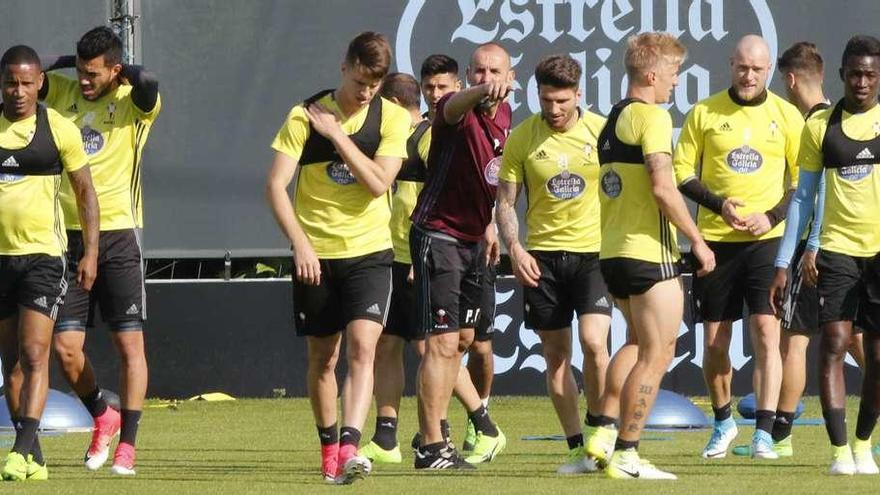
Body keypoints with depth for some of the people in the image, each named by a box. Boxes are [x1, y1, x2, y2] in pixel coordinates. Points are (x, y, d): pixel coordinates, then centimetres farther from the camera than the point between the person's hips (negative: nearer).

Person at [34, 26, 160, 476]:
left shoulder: (133, 102, -6)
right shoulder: (62, 91, 6)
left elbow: (147, 83, -27)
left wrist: (120, 72, -9)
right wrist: (61, 63, 0)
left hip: (117, 235, -3)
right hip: (68, 235, 3)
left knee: (129, 342, -4)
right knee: (65, 346, 1)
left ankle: (126, 445, 2)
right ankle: (102, 417, 25)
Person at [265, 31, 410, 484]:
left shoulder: (392, 118, -3)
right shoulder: (305, 116, -6)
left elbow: (378, 182, -15)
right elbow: (276, 185, -9)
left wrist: (336, 134, -16)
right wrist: (300, 243, -19)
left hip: (369, 251, -1)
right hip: (315, 254, 1)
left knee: (362, 346, -18)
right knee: (322, 357, 9)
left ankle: (349, 447, -27)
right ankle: (328, 446, 27)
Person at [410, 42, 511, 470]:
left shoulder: (504, 116, 9)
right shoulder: (457, 111, -16)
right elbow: (455, 106, -43)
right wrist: (481, 92, -64)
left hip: (472, 238, 8)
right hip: (438, 235, -8)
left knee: (462, 339, 17)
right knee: (443, 342, -9)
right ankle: (431, 448, -6)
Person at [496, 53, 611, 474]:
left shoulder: (601, 131, -3)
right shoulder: (522, 138, 0)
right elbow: (505, 202, 3)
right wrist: (514, 247, -13)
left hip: (595, 252, -2)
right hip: (542, 257, 2)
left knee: (594, 342, -18)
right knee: (556, 355, 4)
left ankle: (597, 429, 0)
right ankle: (578, 449, 12)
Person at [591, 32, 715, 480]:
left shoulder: (610, 121, 15)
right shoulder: (652, 116, -12)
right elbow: (662, 187, -21)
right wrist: (697, 240, -13)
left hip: (611, 253, 9)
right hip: (649, 253, -9)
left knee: (638, 343, 23)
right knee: (656, 354, -2)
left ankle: (605, 431, 12)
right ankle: (626, 455, -2)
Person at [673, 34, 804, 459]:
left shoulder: (787, 116, 3)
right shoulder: (704, 114, 3)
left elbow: (804, 180, 6)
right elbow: (681, 172, 4)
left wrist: (773, 216, -9)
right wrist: (719, 204, -11)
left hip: (768, 239, -1)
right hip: (715, 240, 1)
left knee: (766, 332, -12)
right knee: (715, 342, 6)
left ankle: (764, 432, -12)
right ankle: (723, 423, 28)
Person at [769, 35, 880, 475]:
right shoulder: (820, 125, 5)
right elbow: (802, 198, 10)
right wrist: (783, 263, 6)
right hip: (838, 250, 0)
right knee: (834, 343, -11)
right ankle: (839, 451, -10)